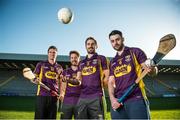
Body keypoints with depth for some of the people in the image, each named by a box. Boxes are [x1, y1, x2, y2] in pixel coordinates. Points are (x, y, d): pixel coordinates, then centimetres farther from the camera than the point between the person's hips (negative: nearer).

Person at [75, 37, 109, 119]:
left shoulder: (101, 58, 8)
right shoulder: (81, 63, 22)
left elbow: (107, 77, 1)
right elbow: (78, 80, 16)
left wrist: (98, 86, -3)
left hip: (96, 97, -5)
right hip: (82, 98, 5)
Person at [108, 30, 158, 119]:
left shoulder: (135, 52, 6)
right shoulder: (112, 62, 17)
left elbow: (151, 70, 1)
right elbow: (111, 82, 12)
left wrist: (152, 70, -23)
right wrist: (112, 98, -5)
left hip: (136, 99, -4)